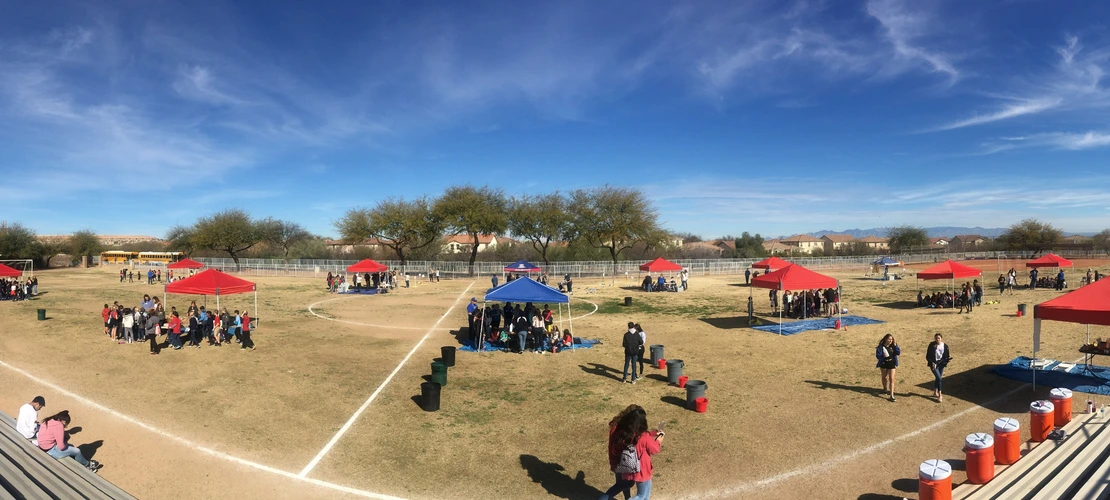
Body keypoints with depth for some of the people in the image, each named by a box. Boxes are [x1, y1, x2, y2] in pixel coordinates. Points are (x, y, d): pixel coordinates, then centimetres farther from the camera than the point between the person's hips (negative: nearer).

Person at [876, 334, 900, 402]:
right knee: (884, 377, 21)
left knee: (891, 379, -6)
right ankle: (885, 388, 48)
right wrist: (883, 356, -33)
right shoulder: (881, 346, -14)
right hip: (883, 364, 0)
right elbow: (877, 355, -14)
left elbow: (898, 353, -14)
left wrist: (895, 345, -20)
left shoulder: (893, 346, -7)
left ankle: (892, 395, -5)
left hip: (891, 364, 0)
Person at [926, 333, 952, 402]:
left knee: (938, 378, 16)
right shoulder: (932, 345, -12)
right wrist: (932, 363, -19)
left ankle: (935, 392, 35)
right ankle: (940, 395, -10)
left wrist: (948, 359, -15)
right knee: (939, 378, -15)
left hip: (941, 364, 4)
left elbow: (946, 355, 7)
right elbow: (928, 356, -8)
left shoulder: (945, 346, -3)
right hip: (934, 364, -4)